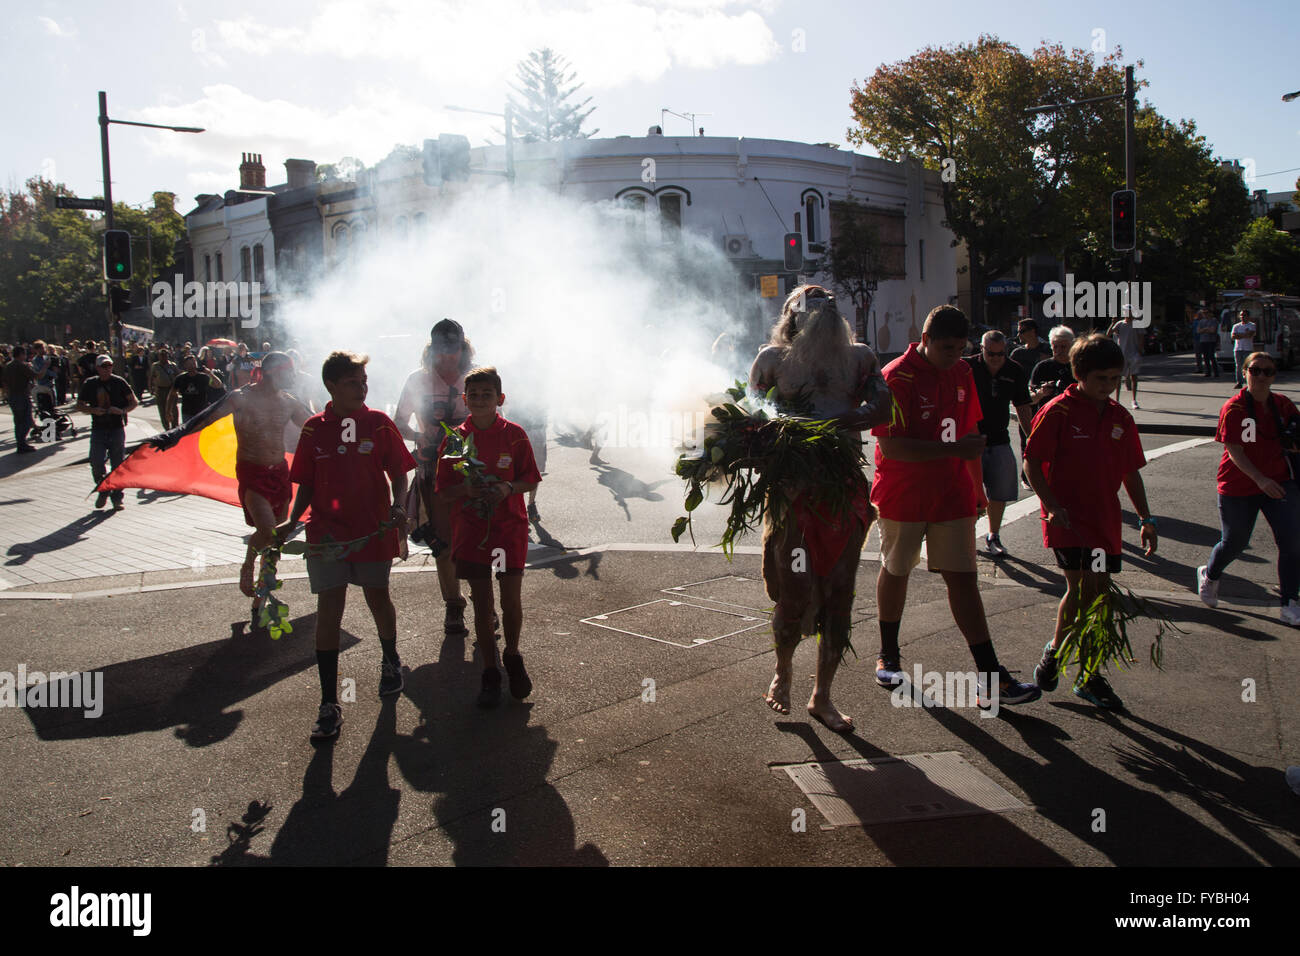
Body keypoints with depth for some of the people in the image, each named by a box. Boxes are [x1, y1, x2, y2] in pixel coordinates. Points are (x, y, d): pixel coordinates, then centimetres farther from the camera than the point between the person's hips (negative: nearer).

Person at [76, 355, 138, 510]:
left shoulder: (119, 382, 0)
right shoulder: (89, 384, 3)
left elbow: (134, 401, 5)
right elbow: (79, 405, 11)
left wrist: (122, 411, -13)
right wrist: (93, 410, -9)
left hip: (117, 429, -1)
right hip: (98, 430, 1)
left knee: (118, 464, 1)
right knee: (96, 462, -11)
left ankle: (117, 498, 11)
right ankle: (103, 491, 14)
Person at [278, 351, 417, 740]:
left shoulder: (379, 423, -2)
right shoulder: (314, 428, 1)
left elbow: (398, 472, 2)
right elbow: (307, 484, 7)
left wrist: (398, 507, -16)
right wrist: (292, 522, -6)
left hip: (373, 529, 0)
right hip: (326, 531, 1)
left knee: (378, 598, 15)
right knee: (328, 609, 0)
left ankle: (391, 662, 44)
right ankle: (329, 704, 7)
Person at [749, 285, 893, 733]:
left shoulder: (858, 357, 11)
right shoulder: (773, 358, 5)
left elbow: (881, 406, -4)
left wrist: (835, 423, -19)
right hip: (793, 489, -3)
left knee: (839, 595, 5)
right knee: (795, 593, -2)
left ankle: (822, 696, 19)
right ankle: (783, 671, 29)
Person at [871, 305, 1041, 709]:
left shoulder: (961, 374, 6)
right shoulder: (897, 377, -15)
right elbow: (891, 447, -23)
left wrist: (975, 488, 18)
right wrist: (955, 450, -27)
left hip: (951, 495, 4)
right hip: (902, 497, -4)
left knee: (963, 578, 1)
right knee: (896, 572, 13)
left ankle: (990, 677, 1)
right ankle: (888, 656, 33)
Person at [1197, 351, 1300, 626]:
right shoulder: (1234, 408, -11)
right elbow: (1235, 452, -16)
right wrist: (1260, 479, -27)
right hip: (1239, 486, -4)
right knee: (1234, 543, 8)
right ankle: (1209, 575, 41)